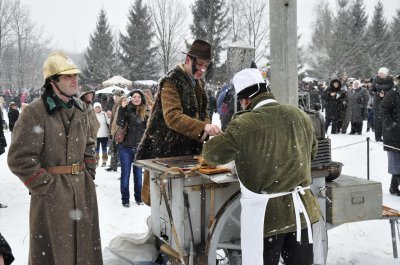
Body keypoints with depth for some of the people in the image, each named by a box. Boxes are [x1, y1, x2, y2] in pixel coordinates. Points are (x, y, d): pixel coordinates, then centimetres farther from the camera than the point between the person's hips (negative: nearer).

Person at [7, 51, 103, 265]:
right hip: (52, 191, -6)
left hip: (83, 188, 6)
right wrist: (46, 186, -13)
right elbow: (19, 159, -15)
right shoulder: (35, 112, -14)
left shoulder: (80, 108, 9)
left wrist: (90, 173, 12)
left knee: (85, 244, 17)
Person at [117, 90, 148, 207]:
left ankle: (139, 197, 25)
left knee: (138, 173, 13)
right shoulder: (127, 109, -6)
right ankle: (125, 198, 16)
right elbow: (120, 123, -19)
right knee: (125, 173, 7)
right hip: (125, 147, -2)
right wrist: (122, 107, -25)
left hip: (139, 147, 2)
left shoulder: (145, 111, 1)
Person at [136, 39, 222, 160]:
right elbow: (172, 116, -28)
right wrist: (203, 127, -39)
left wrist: (206, 127, -6)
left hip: (188, 152, 8)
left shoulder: (199, 83, 12)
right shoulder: (171, 81, -15)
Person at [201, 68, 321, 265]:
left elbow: (212, 155, -6)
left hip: (265, 213, -4)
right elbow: (311, 151, 15)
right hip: (300, 209, 5)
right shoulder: (299, 115, 0)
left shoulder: (243, 125, -17)